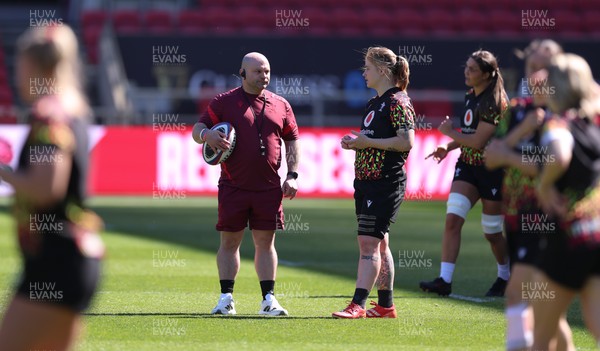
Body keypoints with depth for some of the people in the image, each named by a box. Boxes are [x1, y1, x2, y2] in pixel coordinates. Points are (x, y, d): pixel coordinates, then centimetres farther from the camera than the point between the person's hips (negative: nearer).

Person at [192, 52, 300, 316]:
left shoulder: (280, 106, 10)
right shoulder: (224, 102, 3)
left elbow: (292, 142, 15)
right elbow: (197, 129, 4)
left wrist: (292, 176, 6)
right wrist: (206, 134, -20)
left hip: (269, 188, 2)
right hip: (233, 186, -2)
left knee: (265, 242, 3)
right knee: (229, 241, 2)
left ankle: (269, 299, 7)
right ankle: (226, 298, 8)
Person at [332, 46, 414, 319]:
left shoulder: (397, 102, -12)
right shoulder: (374, 103, 17)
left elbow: (406, 142, -20)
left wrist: (368, 142, -18)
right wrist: (356, 142, 8)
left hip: (386, 182, -10)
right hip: (366, 181, 10)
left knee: (369, 242, -13)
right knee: (378, 244, 12)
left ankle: (358, 304, -15)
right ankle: (385, 305, 18)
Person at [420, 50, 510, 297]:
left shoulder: (494, 102, -18)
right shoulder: (471, 96, 8)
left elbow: (478, 141, -22)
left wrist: (449, 132, -10)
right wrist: (448, 148, 6)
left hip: (492, 171, -7)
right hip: (467, 166, 7)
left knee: (492, 233, 6)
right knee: (452, 219, -11)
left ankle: (505, 277, 30)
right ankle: (444, 280, -14)